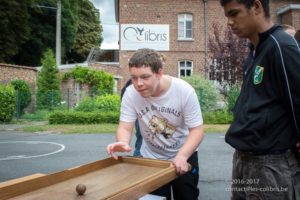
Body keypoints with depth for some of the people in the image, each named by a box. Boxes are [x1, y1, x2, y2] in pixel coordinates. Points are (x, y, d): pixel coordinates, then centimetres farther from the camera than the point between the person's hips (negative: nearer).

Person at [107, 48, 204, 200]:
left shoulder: (185, 91, -25)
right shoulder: (130, 93, -21)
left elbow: (196, 130, -21)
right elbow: (125, 127, -19)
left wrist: (182, 156, -38)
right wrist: (123, 142, -42)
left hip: (185, 154, 0)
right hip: (151, 157, 1)